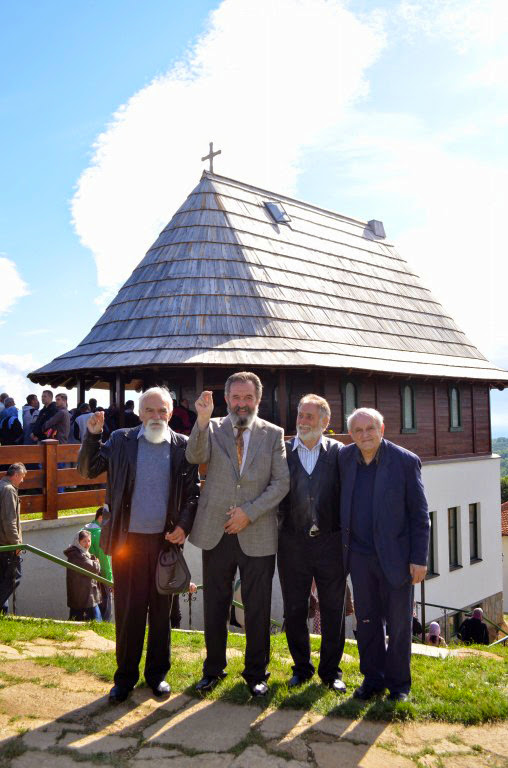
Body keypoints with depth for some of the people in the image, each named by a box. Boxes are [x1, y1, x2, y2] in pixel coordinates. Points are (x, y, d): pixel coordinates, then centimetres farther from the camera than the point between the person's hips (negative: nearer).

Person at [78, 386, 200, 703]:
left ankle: (157, 674, 28)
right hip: (128, 539, 0)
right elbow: (87, 470, 2)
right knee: (127, 610, 7)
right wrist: (92, 435, -11)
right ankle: (125, 677, 22)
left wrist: (184, 525, -10)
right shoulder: (121, 440, 2)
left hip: (166, 540, 0)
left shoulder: (183, 446, 1)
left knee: (161, 609, 12)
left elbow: (193, 492, 4)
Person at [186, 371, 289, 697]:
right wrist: (203, 419, -31)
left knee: (258, 608, 8)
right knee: (215, 606, 12)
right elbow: (195, 457, -16)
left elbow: (281, 483, -3)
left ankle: (256, 672, 25)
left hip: (258, 535, 0)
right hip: (216, 533, 1)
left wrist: (249, 512, -12)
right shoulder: (212, 429, 3)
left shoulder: (273, 434, 3)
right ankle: (213, 668, 30)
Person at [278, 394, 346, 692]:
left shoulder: (339, 453, 0)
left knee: (333, 611, 9)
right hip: (293, 542, 1)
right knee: (294, 611, 11)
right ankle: (302, 668, 29)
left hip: (330, 542, -1)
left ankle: (331, 671, 26)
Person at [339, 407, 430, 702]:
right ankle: (372, 678, 30)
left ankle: (399, 683, 26)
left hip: (395, 556, -3)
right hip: (360, 556, 4)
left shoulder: (406, 461, -11)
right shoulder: (344, 458, 1)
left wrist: (419, 558, -11)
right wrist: (343, 548, 10)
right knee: (367, 622, 14)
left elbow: (420, 514, -8)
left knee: (399, 623, 8)